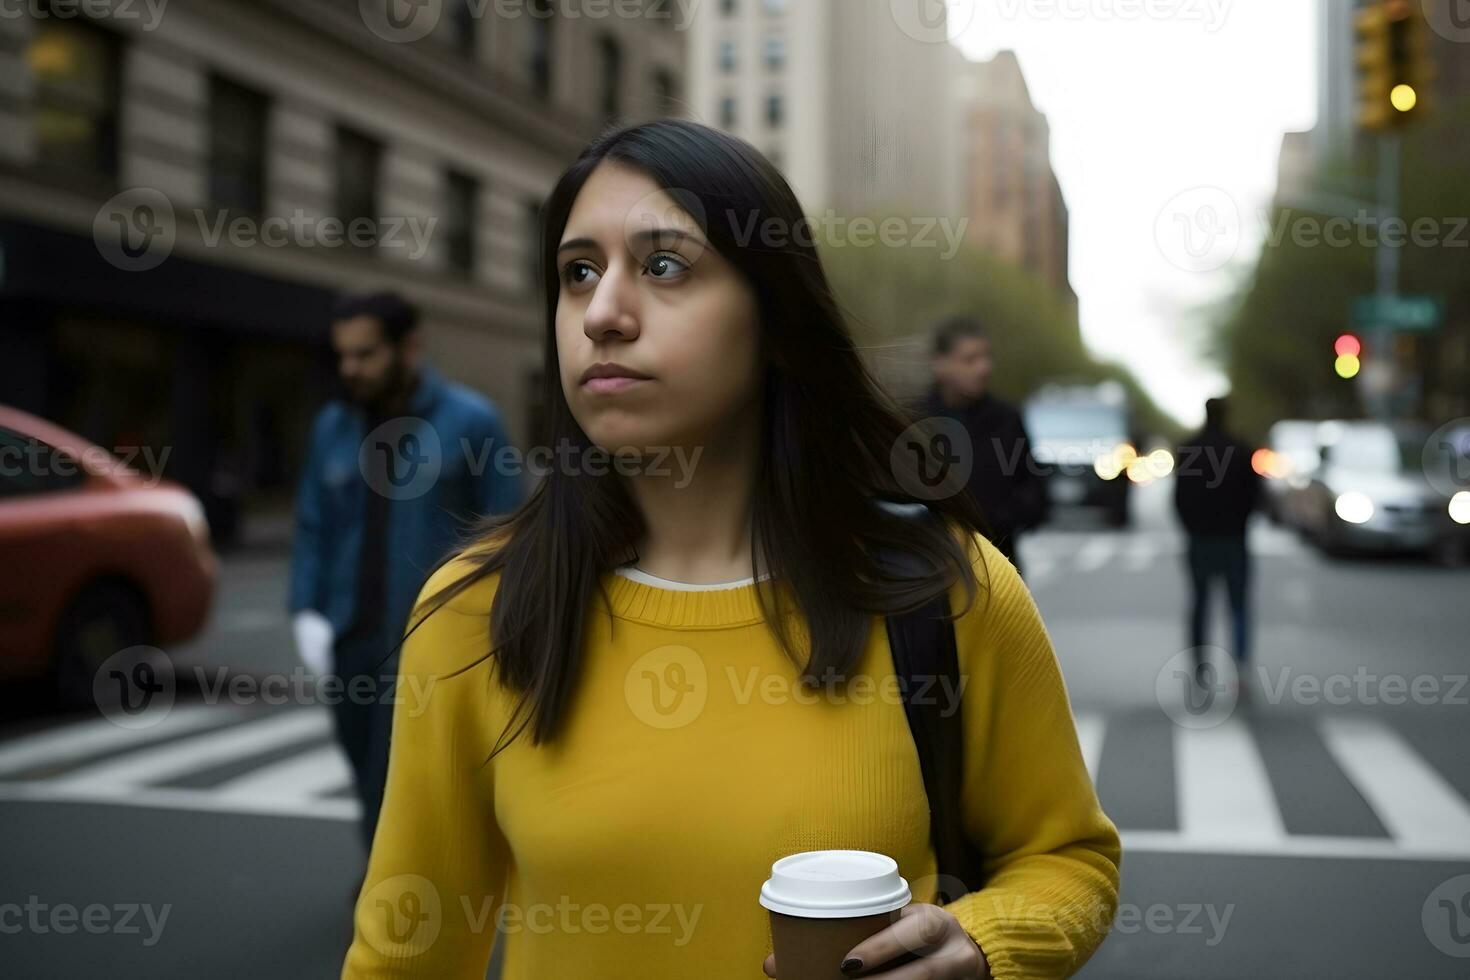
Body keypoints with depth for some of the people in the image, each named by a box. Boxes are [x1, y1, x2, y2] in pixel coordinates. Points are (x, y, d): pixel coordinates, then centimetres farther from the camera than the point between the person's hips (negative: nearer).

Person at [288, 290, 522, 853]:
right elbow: (314, 530, 12)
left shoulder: (469, 421, -4)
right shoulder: (332, 427, 9)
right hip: (350, 639, 5)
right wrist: (307, 613, 0)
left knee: (394, 789, -9)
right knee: (372, 780, 13)